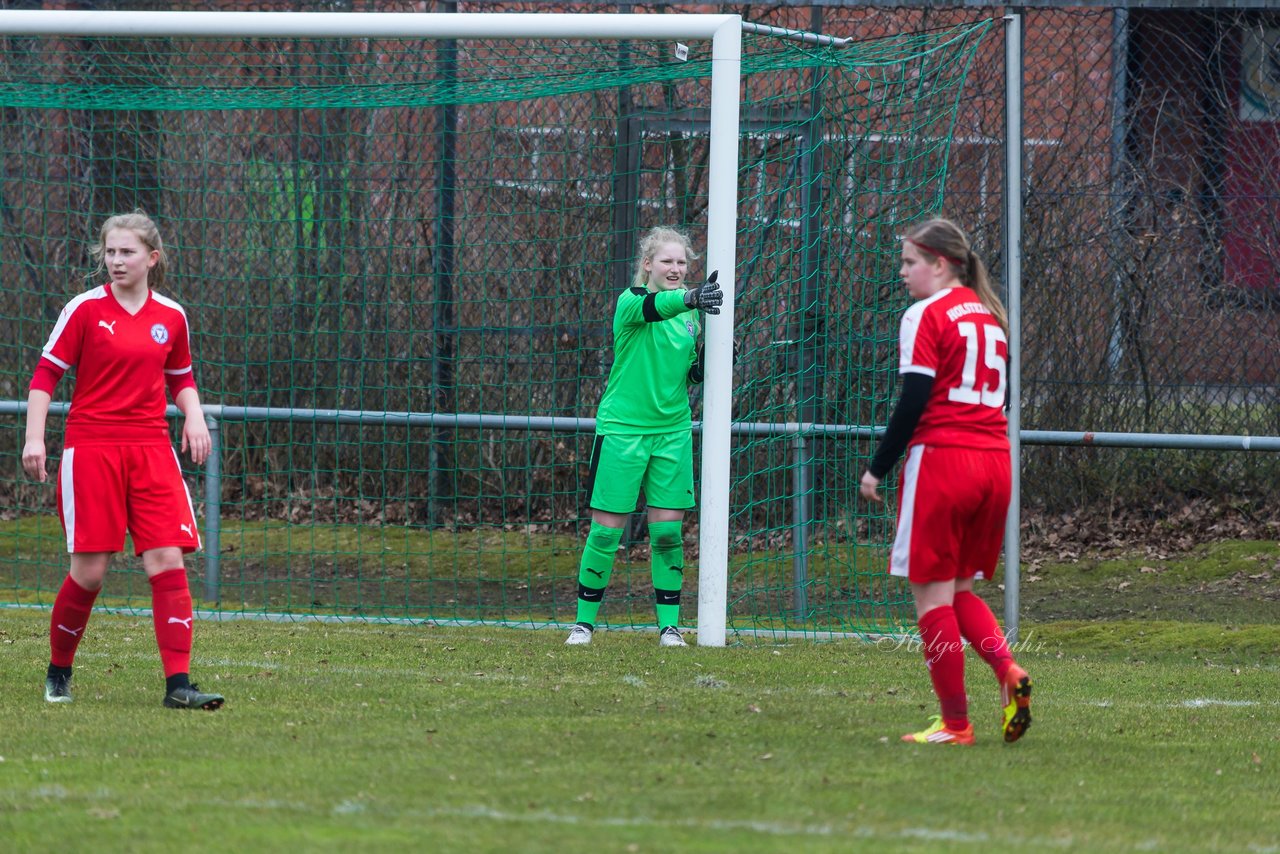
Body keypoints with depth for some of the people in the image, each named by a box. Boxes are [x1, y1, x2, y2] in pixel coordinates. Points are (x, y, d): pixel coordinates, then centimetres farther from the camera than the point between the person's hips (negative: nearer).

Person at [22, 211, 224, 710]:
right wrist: (34, 438, -10)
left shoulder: (171, 317, 8)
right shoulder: (85, 309, -2)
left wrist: (194, 415, 4)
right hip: (91, 448, -3)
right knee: (89, 570, -5)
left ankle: (177, 683, -10)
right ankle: (58, 671, 18)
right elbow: (46, 373, -1)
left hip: (151, 449, 3)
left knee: (168, 561, -9)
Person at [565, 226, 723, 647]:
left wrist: (703, 366, -5)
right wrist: (688, 298, -54)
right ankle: (584, 620, 11)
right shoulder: (629, 301, -9)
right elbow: (650, 308, -34)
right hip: (622, 428, -4)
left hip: (672, 431, 4)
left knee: (668, 531, 1)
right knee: (606, 530, -1)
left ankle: (669, 624, 8)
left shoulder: (688, 314, 9)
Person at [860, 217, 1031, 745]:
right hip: (995, 460, 8)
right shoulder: (989, 316, 16)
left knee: (932, 593, 0)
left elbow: (913, 402, -13)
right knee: (959, 589, 17)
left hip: (942, 459, -7)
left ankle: (954, 722, -1)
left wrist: (878, 468, -7)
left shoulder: (926, 316, -7)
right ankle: (1008, 672, -7)